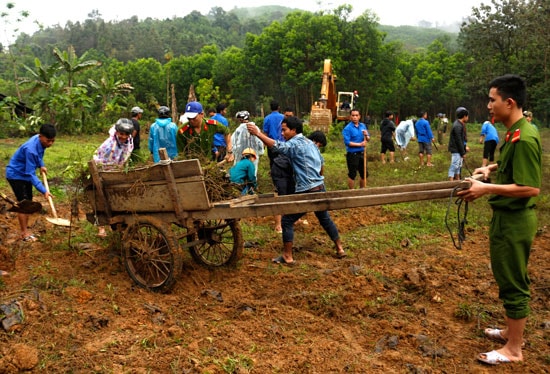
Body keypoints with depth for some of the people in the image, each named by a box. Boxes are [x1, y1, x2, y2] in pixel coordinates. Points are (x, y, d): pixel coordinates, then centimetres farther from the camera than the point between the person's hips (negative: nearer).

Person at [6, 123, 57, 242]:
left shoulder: (41, 141, -10)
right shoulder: (31, 150, -36)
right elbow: (31, 174, -33)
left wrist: (41, 165, 0)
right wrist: (44, 191, -35)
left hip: (25, 174, 9)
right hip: (16, 175, -9)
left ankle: (25, 230, 20)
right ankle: (24, 234, 0)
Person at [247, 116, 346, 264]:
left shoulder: (295, 144, -13)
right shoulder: (310, 143, 14)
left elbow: (278, 146, -32)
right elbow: (321, 163, 22)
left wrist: (258, 133, -35)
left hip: (306, 191, -9)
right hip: (320, 188, 9)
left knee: (287, 221, 2)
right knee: (325, 219, 23)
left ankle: (287, 256, 7)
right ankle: (340, 249, 31)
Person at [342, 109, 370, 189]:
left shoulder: (363, 126, 8)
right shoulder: (347, 128, -11)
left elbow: (368, 139, 11)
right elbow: (347, 142, -18)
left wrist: (366, 135, -11)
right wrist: (359, 144, -19)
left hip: (361, 153, 6)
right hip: (352, 154, -6)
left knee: (364, 174, 14)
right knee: (352, 175, 2)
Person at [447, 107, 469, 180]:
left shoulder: (460, 124, 13)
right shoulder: (457, 126, -20)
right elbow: (458, 141, -21)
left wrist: (464, 147, 16)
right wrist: (463, 153, -17)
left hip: (458, 149, 10)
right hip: (456, 150, -10)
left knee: (458, 166, 17)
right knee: (454, 165, -10)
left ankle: (457, 180, 27)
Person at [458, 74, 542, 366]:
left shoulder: (524, 138, -24)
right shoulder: (515, 132, 8)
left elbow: (531, 187, -27)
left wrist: (486, 188, -26)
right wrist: (493, 167, 9)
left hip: (514, 220, -10)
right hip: (507, 216, 10)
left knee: (513, 282, 2)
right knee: (509, 278, 20)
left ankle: (514, 349, 16)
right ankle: (512, 332, 36)